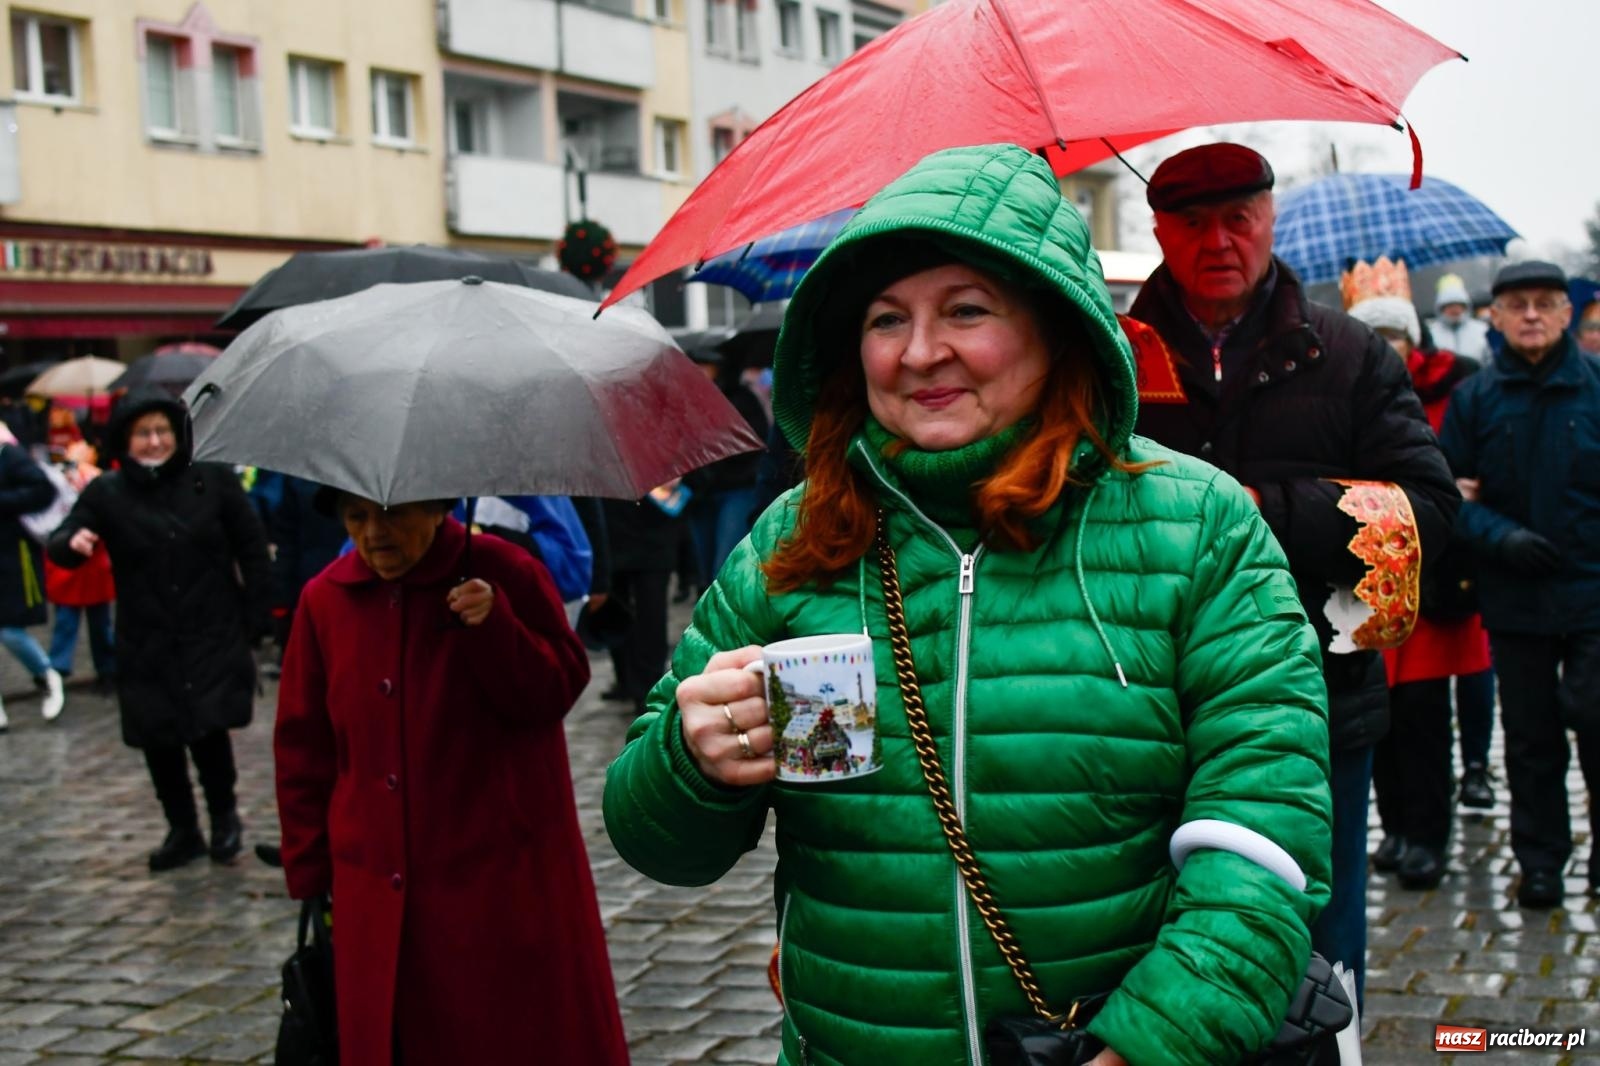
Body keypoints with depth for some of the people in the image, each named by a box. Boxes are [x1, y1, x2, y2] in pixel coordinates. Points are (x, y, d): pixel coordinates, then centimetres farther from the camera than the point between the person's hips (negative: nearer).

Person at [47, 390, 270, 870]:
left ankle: (224, 816, 16)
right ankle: (182, 831, 26)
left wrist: (255, 619, -1)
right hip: (147, 646, 2)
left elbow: (252, 550, 3)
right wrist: (73, 543, -25)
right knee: (159, 740, 7)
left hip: (213, 637, -2)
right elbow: (61, 547, 0)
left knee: (209, 728, -11)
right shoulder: (106, 493, 2)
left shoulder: (214, 479, -1)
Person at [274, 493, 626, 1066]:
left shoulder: (503, 572, -6)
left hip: (505, 878, -3)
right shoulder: (324, 599, 4)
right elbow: (302, 749, 8)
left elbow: (558, 690, -8)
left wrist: (495, 624, -24)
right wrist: (310, 877, 7)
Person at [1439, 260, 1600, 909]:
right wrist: (1499, 536, -13)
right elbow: (1449, 490, 3)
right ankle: (1540, 860, 23)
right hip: (1515, 596, 2)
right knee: (1530, 735, 10)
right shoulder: (1475, 397, 3)